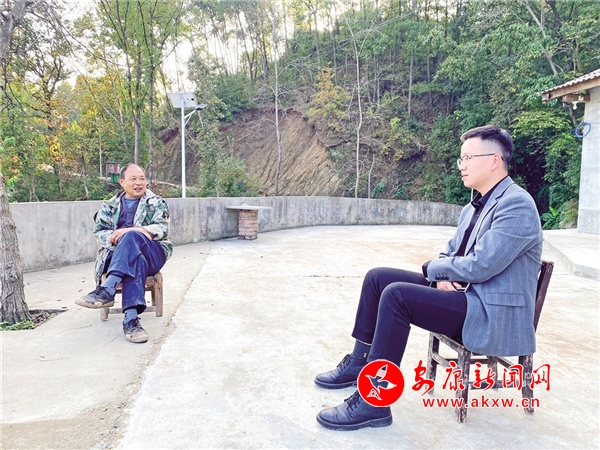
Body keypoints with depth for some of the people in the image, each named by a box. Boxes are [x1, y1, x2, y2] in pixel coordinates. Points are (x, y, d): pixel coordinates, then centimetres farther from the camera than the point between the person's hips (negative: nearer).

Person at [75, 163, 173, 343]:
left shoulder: (156, 202, 10)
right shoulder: (110, 205, 18)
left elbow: (162, 228, -6)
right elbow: (99, 232, 7)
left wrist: (129, 232, -20)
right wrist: (116, 238, -16)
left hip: (152, 254, -1)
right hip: (118, 256, 1)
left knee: (131, 236, -35)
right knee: (136, 261, -38)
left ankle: (107, 289, -45)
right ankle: (131, 318, -49)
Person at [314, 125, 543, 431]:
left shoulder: (516, 204, -16)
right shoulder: (475, 207, 13)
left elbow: (479, 267, -24)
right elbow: (449, 253, 17)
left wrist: (435, 268, -7)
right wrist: (441, 276, -6)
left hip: (493, 314, -9)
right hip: (462, 292, 9)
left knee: (396, 294, -28)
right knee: (378, 277, 0)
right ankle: (360, 362, 11)